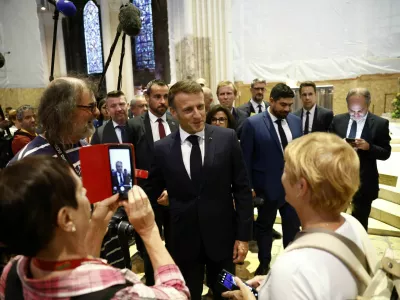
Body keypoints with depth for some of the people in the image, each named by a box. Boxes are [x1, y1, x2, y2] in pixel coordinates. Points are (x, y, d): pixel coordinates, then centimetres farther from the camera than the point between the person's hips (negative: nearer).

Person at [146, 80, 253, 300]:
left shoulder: (227, 138, -8)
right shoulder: (163, 149, -5)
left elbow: (242, 189, -4)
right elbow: (152, 193, 6)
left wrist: (243, 235, -5)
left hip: (222, 237, 0)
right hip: (183, 241, 1)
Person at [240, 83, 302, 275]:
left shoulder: (296, 121, 2)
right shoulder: (253, 123, -12)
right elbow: (245, 158, -10)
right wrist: (248, 187, -10)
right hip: (267, 186, -3)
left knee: (293, 225, 14)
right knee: (264, 226, 16)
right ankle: (264, 263, 36)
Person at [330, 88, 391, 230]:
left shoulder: (380, 123, -6)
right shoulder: (337, 120, 2)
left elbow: (386, 153, -6)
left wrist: (368, 147, -24)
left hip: (364, 182, -2)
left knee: (360, 223, 12)